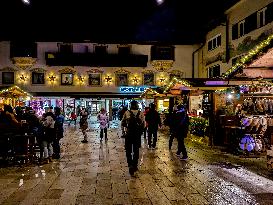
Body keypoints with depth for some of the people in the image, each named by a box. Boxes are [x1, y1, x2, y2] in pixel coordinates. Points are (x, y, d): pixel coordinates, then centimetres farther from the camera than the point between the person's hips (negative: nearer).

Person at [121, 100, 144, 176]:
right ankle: (135, 166, 22)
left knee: (128, 150, 9)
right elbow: (143, 124, -5)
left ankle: (130, 165, -10)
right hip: (137, 134, 1)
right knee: (136, 150, 16)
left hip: (129, 134, -1)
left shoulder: (127, 112, -8)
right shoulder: (141, 113, -5)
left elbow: (123, 123, -2)